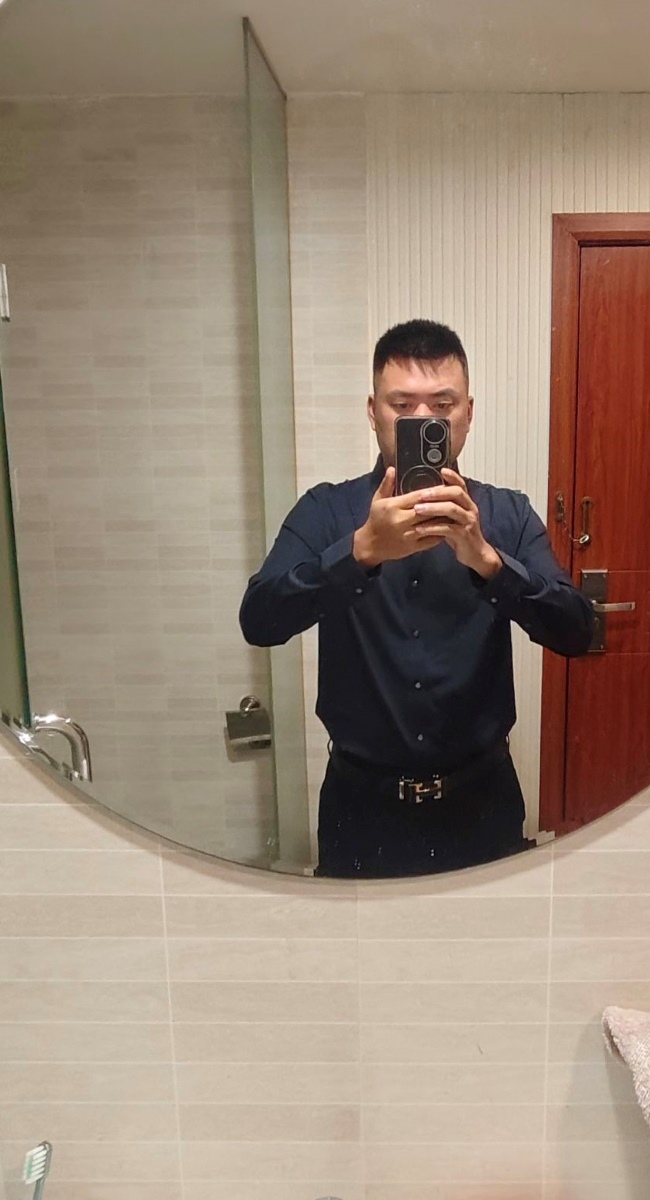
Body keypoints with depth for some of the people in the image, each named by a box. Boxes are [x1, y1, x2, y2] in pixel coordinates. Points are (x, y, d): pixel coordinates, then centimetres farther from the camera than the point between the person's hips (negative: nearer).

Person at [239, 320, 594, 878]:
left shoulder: (509, 514, -3)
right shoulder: (325, 510, -6)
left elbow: (575, 634, -13)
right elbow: (260, 623, -19)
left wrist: (485, 558, -30)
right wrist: (363, 548, -34)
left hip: (481, 799, 1)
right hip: (363, 802, 0)